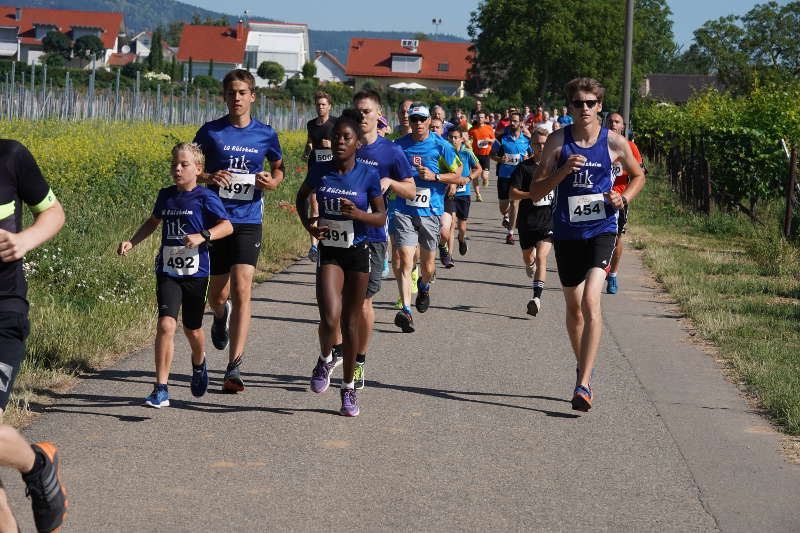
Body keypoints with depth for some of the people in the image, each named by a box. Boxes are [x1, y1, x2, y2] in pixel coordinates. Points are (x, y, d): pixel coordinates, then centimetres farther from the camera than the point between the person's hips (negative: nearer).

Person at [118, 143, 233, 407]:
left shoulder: (205, 198, -7)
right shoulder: (165, 195, 7)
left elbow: (227, 226, -13)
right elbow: (154, 221, 24)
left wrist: (202, 236, -29)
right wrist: (132, 242, 12)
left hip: (195, 273, -2)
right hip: (167, 271, 2)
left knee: (192, 329, 14)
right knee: (166, 325, -16)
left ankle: (199, 363, 50)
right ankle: (161, 390, -15)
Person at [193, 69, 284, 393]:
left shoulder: (265, 135, 3)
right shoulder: (211, 131, 0)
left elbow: (278, 169, 18)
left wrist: (272, 182, -5)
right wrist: (208, 178, -15)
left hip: (248, 222, -1)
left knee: (241, 291, -15)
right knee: (218, 294, 11)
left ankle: (234, 368, -15)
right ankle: (221, 316, 51)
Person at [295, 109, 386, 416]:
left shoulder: (368, 175, -8)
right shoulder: (319, 172, -3)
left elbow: (382, 217, -3)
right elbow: (301, 197, 17)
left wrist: (359, 214, -22)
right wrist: (308, 224, 0)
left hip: (357, 253, 0)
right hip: (329, 253, 0)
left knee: (350, 322, 7)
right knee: (329, 319, -17)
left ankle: (348, 388, 22)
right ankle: (324, 360, 16)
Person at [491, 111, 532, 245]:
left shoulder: (526, 140, 2)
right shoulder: (502, 139, -2)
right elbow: (492, 154, 6)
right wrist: (500, 159, -15)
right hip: (504, 176, 0)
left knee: (514, 204, -4)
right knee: (503, 206, 5)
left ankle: (510, 233, 6)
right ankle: (506, 216, 42)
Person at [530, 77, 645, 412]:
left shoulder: (614, 143, -2)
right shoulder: (558, 141, -2)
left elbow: (638, 175, 16)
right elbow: (536, 192, -2)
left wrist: (625, 198, -4)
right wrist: (563, 171, -18)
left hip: (601, 230, -2)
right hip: (566, 233, 2)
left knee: (591, 301, -19)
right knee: (573, 307, 14)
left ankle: (583, 384, -20)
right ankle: (583, 365, 38)